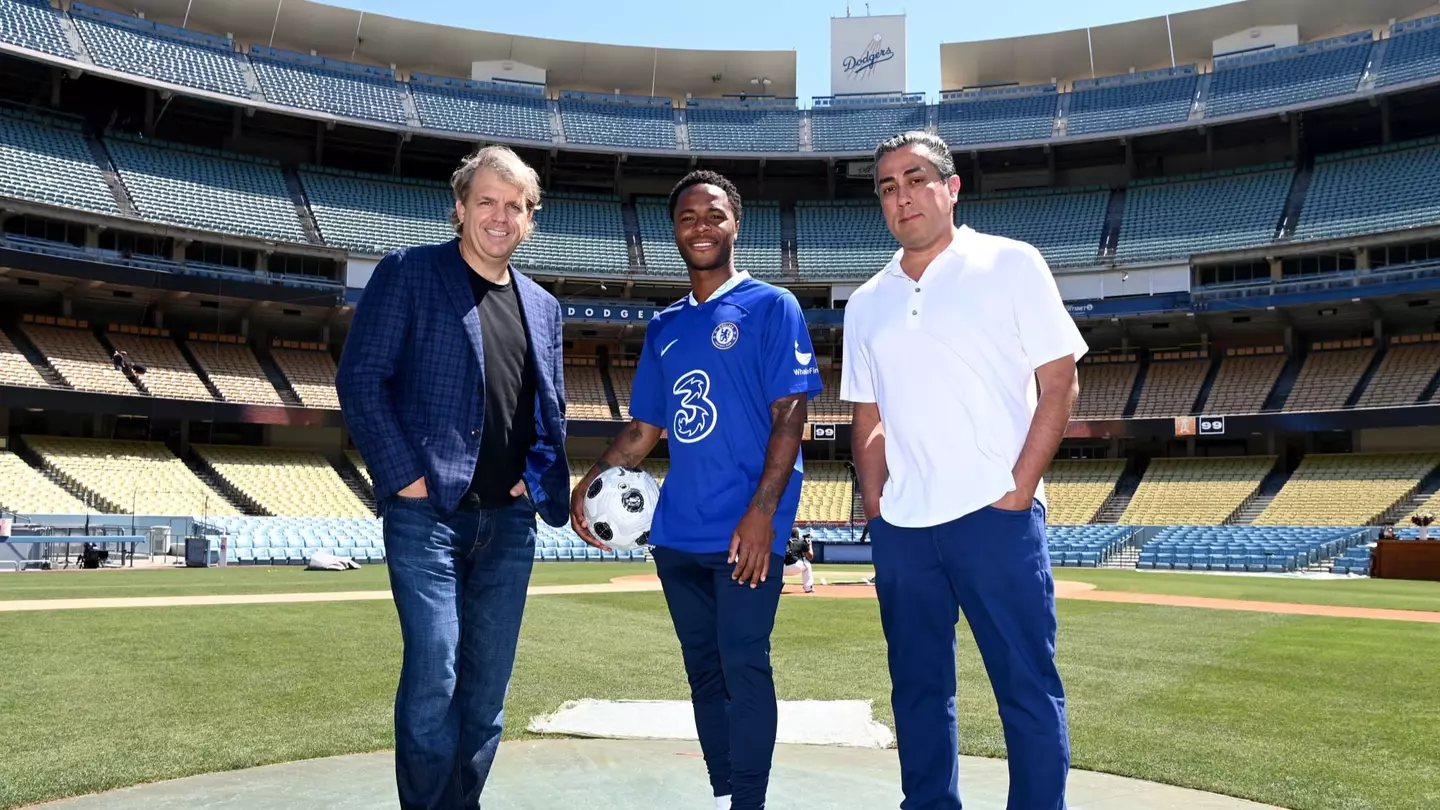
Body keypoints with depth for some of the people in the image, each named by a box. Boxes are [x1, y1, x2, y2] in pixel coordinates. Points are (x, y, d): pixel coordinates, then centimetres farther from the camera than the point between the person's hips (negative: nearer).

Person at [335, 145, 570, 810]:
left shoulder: (542, 306, 15)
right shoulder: (407, 273, 0)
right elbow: (360, 379, -7)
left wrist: (538, 480, 4)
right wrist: (406, 479, -12)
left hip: (509, 520, 5)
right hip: (429, 513, -5)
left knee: (488, 682, 9)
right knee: (433, 676, -9)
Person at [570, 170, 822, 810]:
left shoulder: (771, 307, -1)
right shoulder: (664, 327, 16)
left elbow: (790, 411, -9)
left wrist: (763, 510, -18)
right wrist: (590, 483, 5)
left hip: (746, 530, -6)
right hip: (678, 530, 6)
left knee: (743, 669, -7)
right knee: (703, 671, 12)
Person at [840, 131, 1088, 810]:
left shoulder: (1011, 265, 1)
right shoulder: (867, 303, 13)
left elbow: (1060, 381, -3)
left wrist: (1019, 489, -10)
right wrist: (874, 502, 4)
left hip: (994, 516, -4)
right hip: (900, 527, 5)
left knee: (1028, 687, 0)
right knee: (917, 688, 13)